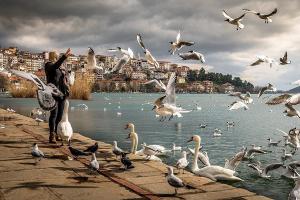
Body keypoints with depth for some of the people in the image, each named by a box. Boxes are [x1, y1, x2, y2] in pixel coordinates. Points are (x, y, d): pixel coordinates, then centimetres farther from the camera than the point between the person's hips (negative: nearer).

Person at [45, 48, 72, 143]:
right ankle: (52, 136, -13)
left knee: (60, 115, 10)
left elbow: (65, 77, 27)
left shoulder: (60, 67, 18)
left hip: (62, 93, 7)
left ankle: (55, 133, 21)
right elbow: (56, 66, -27)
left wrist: (64, 73, 6)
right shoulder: (49, 65, -3)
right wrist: (65, 56, -35)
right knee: (54, 114, -12)